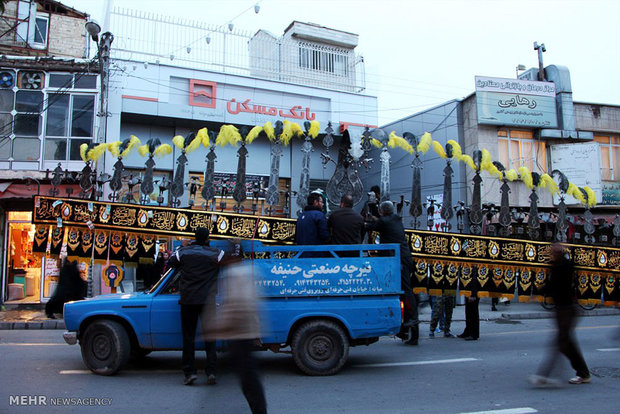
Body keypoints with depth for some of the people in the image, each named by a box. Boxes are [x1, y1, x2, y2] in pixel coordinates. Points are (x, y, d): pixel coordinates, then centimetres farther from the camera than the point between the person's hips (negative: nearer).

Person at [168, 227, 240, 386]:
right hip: (208, 301, -1)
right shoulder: (215, 253, -3)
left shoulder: (184, 251, 3)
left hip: (188, 300, 1)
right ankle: (211, 371, 1)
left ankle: (189, 372, 4)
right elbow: (234, 258, 4)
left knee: (188, 336, 8)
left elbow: (171, 262, 19)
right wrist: (237, 246, 23)